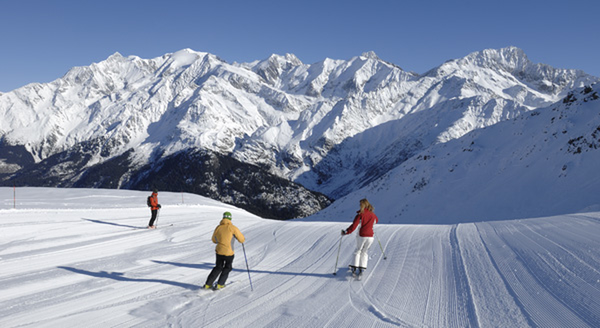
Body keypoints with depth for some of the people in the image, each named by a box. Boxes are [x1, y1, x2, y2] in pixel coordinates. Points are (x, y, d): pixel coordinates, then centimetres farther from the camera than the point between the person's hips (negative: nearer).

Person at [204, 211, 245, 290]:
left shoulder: (218, 227, 4)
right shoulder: (232, 227, -10)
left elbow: (214, 240, 20)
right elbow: (242, 240, -5)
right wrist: (243, 238, 18)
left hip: (219, 251, 4)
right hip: (229, 253, -4)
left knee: (218, 267, 23)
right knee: (227, 268, 21)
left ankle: (208, 284, 20)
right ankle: (219, 285, 18)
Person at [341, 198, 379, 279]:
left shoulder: (360, 214, -10)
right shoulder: (372, 214, 7)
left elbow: (354, 226, -16)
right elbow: (376, 220, 30)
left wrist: (345, 232, -8)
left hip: (361, 236, -3)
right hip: (370, 236, 3)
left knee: (358, 251, 16)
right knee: (364, 252, 16)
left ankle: (354, 268, 10)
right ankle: (361, 269, 6)